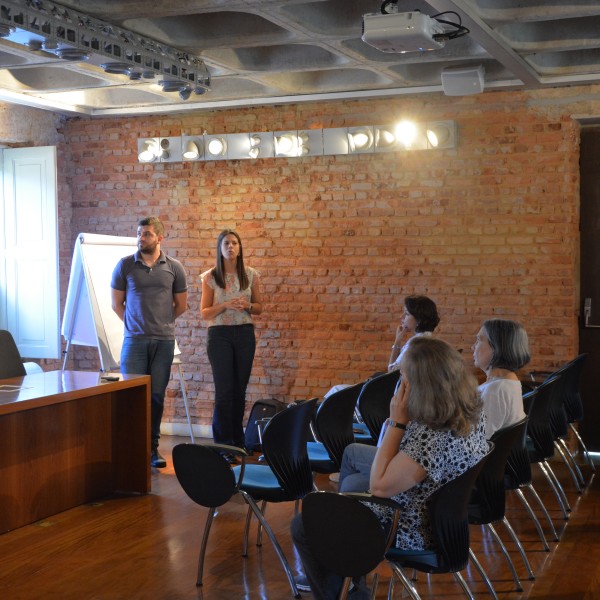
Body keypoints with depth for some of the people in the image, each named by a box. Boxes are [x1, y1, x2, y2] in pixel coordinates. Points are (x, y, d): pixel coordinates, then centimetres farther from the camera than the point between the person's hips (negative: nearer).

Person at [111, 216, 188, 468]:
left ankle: (152, 447, 15)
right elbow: (116, 303, 9)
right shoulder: (125, 265, 3)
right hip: (135, 339, -1)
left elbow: (181, 305, 14)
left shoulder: (174, 267, 5)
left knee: (157, 395, 5)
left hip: (164, 339, 1)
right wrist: (135, 323, 8)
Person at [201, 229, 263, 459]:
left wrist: (247, 306, -10)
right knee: (224, 390, -4)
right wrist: (225, 305, -17)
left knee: (240, 389, 8)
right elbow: (205, 312, 0)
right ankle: (224, 444, 3)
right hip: (219, 334, -2)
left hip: (245, 334, 3)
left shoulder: (251, 275, 5)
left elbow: (259, 307, 11)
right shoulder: (210, 277, -1)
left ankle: (237, 441, 19)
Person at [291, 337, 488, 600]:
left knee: (303, 526, 3)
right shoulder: (471, 409, -9)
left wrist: (397, 422, -25)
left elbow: (379, 486, -26)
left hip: (410, 532, -9)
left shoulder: (432, 436, -37)